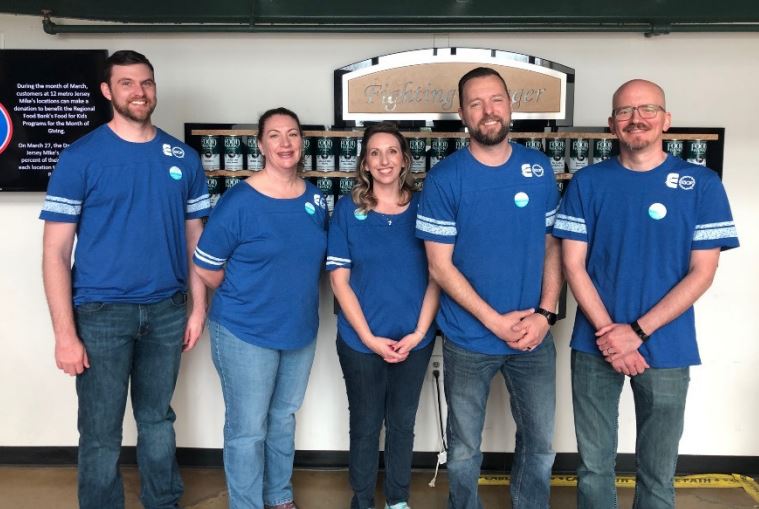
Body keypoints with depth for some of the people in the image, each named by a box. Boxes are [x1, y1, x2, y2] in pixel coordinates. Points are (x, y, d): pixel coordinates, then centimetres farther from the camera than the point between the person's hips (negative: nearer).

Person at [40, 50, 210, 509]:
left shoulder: (183, 157, 4)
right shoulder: (80, 157, -6)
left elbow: (195, 238, 9)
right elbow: (56, 251, -7)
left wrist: (199, 307, 4)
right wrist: (65, 333, -11)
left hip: (167, 311, 3)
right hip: (101, 313, -3)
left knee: (158, 420, 18)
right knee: (101, 433, 9)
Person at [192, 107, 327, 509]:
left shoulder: (315, 199, 1)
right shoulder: (238, 202, -16)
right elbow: (206, 268, -10)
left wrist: (293, 299, 8)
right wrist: (246, 301, 0)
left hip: (301, 329, 6)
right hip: (246, 333, -5)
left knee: (284, 418, 21)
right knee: (248, 430, 6)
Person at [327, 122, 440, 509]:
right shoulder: (347, 210, -4)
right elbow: (339, 280, -6)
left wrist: (419, 332, -9)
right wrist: (370, 338, -12)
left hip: (415, 340, 2)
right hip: (360, 342, -1)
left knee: (402, 423, 16)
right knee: (365, 425, 13)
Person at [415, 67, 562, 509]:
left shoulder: (540, 169, 0)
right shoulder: (444, 179, -10)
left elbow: (553, 247, 4)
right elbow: (440, 266, -11)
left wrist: (545, 314, -8)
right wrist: (495, 321, -14)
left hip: (534, 338, 3)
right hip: (469, 340, -2)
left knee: (540, 443, 16)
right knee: (465, 448, 14)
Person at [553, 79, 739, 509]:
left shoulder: (701, 184, -2)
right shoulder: (588, 182, 0)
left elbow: (702, 273, -5)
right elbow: (573, 264, -2)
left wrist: (638, 331, -14)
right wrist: (608, 333, -12)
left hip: (666, 349, 0)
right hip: (595, 346, 1)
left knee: (658, 472, 13)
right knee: (594, 465, 13)